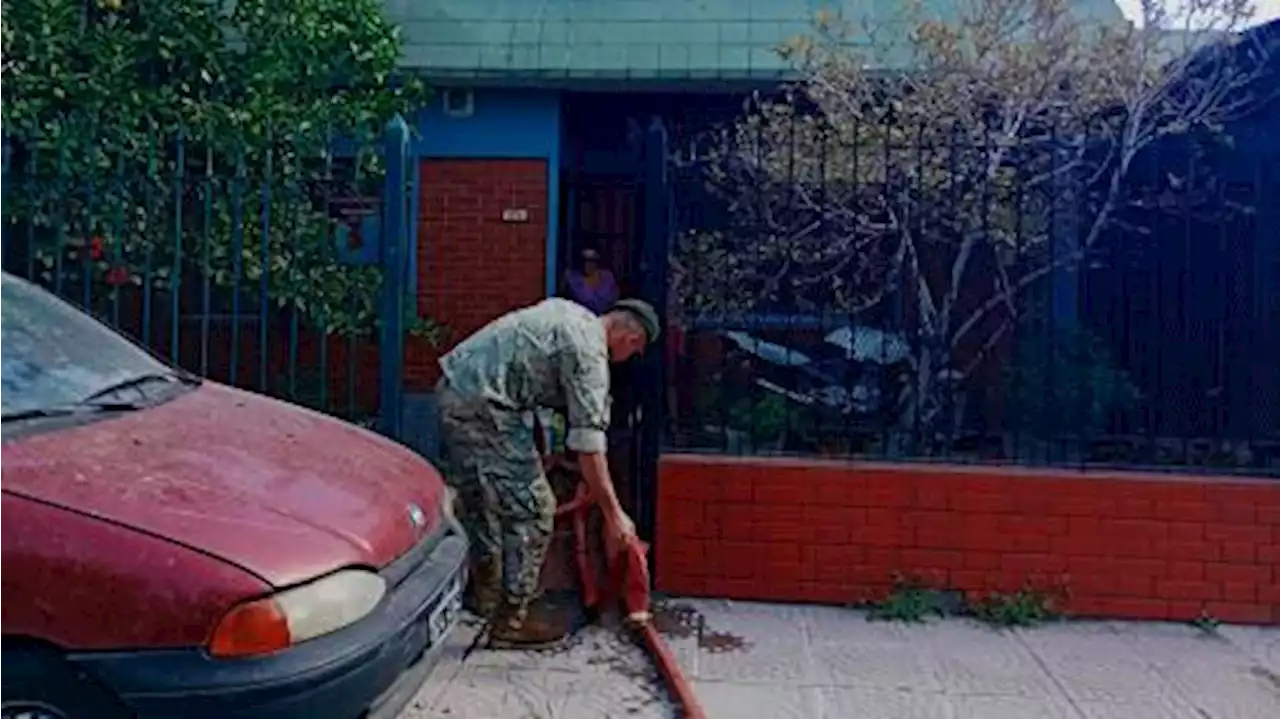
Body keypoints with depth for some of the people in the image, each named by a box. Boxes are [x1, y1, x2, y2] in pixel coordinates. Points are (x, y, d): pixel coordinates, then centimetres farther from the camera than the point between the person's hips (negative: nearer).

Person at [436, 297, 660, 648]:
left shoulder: (572, 315, 14)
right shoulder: (588, 351, -12)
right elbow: (588, 445, -16)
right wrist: (614, 514, -10)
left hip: (455, 388, 10)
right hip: (483, 406, -10)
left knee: (483, 503, 21)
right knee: (530, 510, -2)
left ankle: (486, 595, 36)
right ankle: (513, 619, 6)